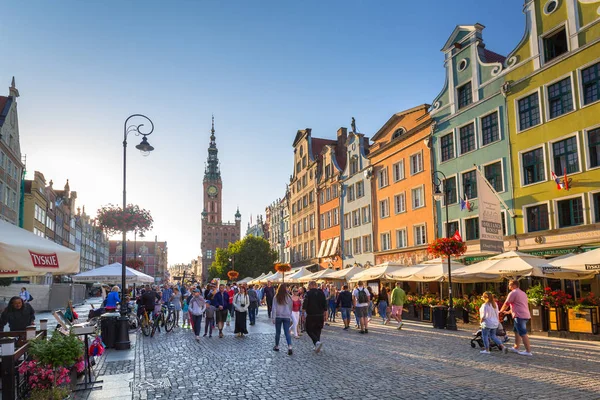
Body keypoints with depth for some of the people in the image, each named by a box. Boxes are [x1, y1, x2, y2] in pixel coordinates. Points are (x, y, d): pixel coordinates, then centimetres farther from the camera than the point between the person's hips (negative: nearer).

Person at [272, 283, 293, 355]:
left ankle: (277, 346, 24)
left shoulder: (276, 297, -7)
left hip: (278, 317, -1)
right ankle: (289, 347, -14)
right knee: (287, 332, 0)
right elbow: (291, 308, 7)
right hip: (287, 317, 1)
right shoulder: (289, 297, -3)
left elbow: (274, 308, -6)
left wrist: (273, 318, -2)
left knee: (278, 332, 13)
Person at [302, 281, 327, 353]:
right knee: (317, 330, 15)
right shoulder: (321, 293, 5)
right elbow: (325, 305, 7)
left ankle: (317, 342, -15)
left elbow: (304, 305, -10)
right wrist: (325, 315, 13)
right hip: (320, 315, 4)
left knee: (309, 330, 7)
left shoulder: (308, 293, -7)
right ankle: (317, 347, 15)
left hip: (311, 315, -4)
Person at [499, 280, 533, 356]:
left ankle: (528, 351, -9)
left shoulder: (513, 293, -8)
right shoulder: (523, 293, 21)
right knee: (517, 331, 19)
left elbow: (506, 304, -4)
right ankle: (516, 348, 24)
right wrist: (508, 312, 33)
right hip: (526, 315, 10)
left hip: (519, 316, -10)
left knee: (523, 334, -9)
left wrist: (501, 311, 13)